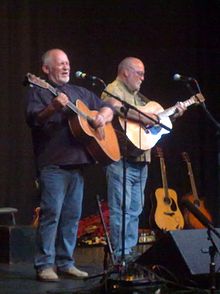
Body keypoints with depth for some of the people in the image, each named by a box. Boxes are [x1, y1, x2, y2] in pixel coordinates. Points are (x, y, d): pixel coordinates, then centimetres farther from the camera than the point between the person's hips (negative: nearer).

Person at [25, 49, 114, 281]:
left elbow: (108, 108, 26)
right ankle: (44, 265, -7)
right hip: (53, 164, -6)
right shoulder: (38, 92, 3)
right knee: (51, 213, -11)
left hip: (77, 163, 6)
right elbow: (33, 119, -13)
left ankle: (65, 262, 14)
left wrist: (102, 116, 3)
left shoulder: (80, 93, 21)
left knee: (72, 214, 7)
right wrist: (53, 108, -31)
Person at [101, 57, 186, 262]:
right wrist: (141, 117, -27)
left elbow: (153, 120, 28)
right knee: (121, 209, -8)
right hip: (121, 159, -9)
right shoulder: (113, 89, -3)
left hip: (140, 160, 9)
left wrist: (172, 115, 15)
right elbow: (114, 107, -26)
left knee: (135, 210, 11)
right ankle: (120, 254, -7)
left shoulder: (138, 96, 25)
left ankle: (131, 251, 16)